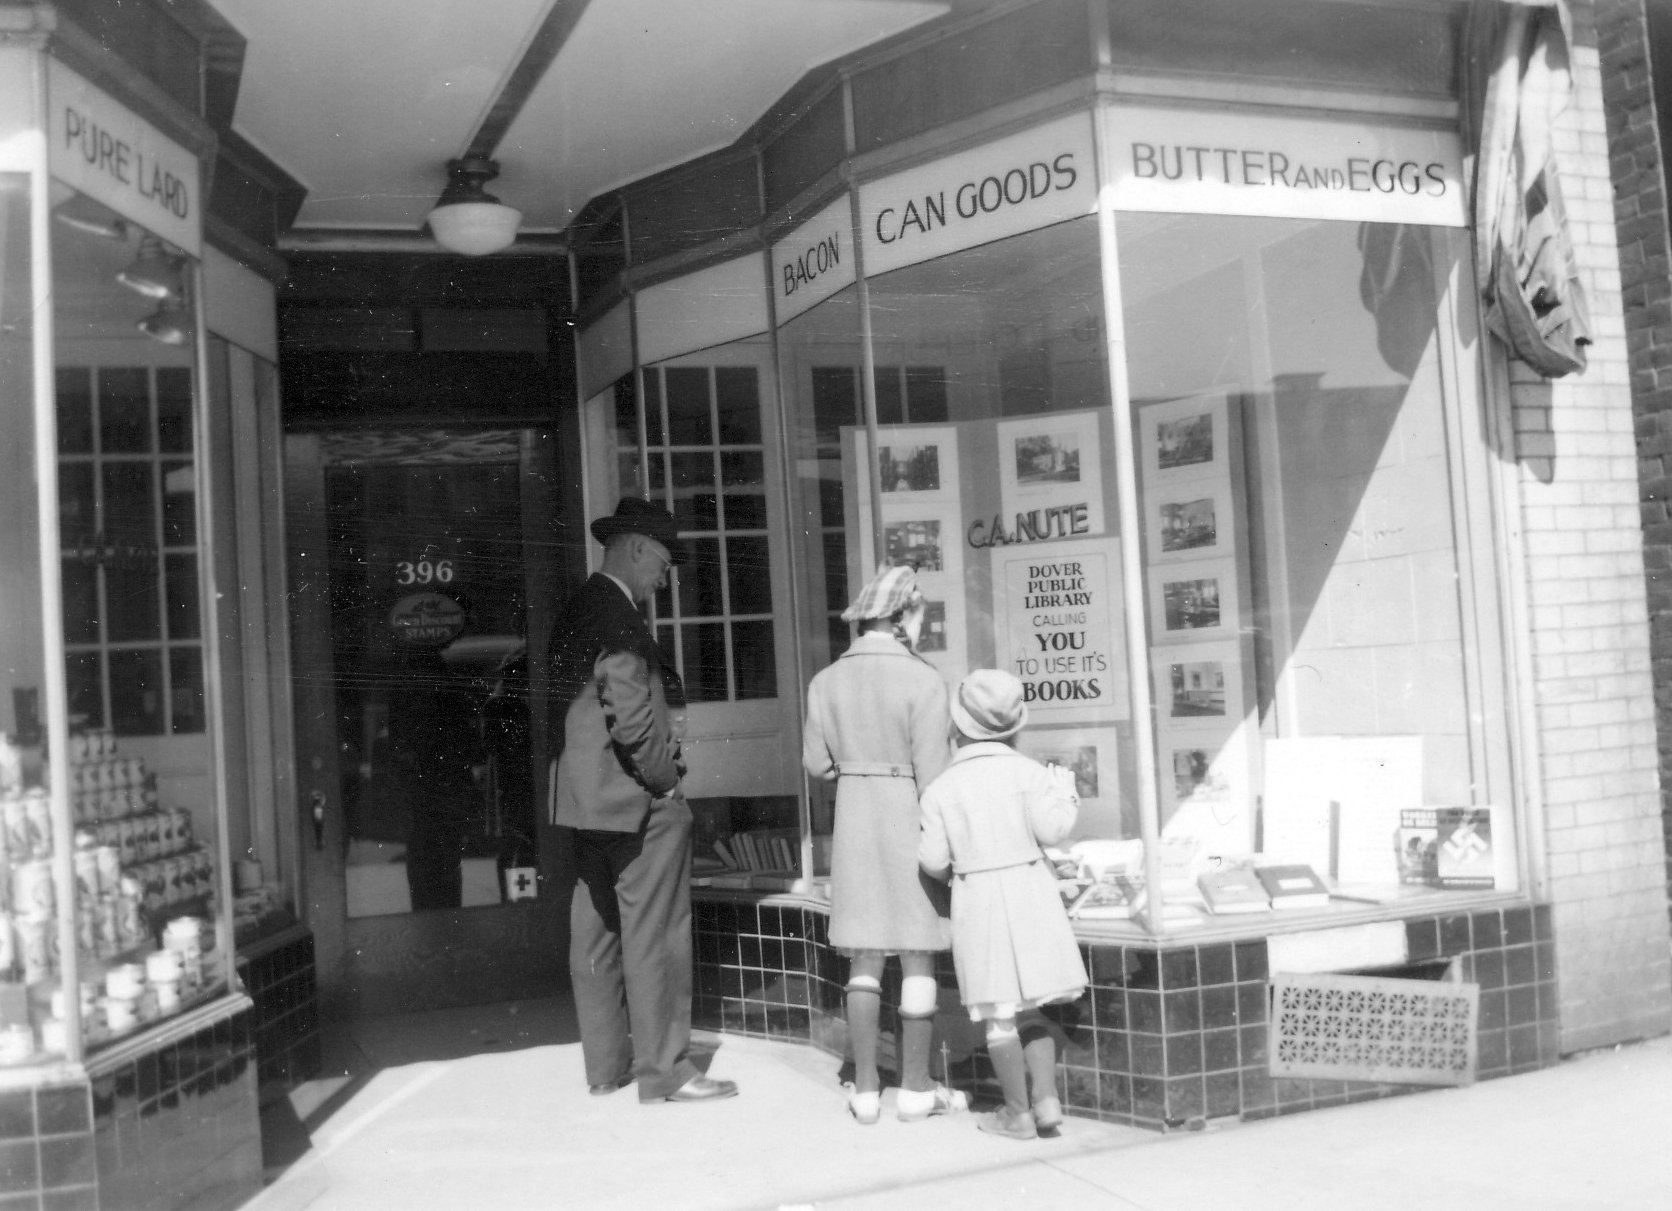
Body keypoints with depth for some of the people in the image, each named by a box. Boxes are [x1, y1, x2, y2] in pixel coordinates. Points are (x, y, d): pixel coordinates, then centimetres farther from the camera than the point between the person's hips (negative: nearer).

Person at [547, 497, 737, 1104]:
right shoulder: (617, 617, -17)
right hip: (635, 803, -10)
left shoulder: (577, 610, 13)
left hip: (580, 802, 10)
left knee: (596, 933, 13)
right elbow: (631, 716, -23)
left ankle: (606, 1064, 23)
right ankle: (663, 1070, 5)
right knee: (654, 936, -2)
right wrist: (666, 784, -10)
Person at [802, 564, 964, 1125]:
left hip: (854, 821, 4)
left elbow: (816, 761, 4)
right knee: (918, 958, 7)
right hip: (911, 821, -4)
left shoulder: (827, 681, -1)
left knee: (864, 961, 10)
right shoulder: (922, 680, -14)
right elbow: (933, 774, -14)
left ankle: (865, 1089, 14)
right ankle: (916, 1088, 13)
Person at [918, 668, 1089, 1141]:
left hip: (977, 899, -1)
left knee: (1000, 1014, 7)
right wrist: (1065, 792, 5)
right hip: (1030, 890, 2)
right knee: (1029, 1010, 16)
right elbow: (1050, 829, -13)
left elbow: (934, 861, -3)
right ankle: (1046, 1099, 9)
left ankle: (1018, 1112, 12)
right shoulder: (1027, 772, -5)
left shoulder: (941, 788, -4)